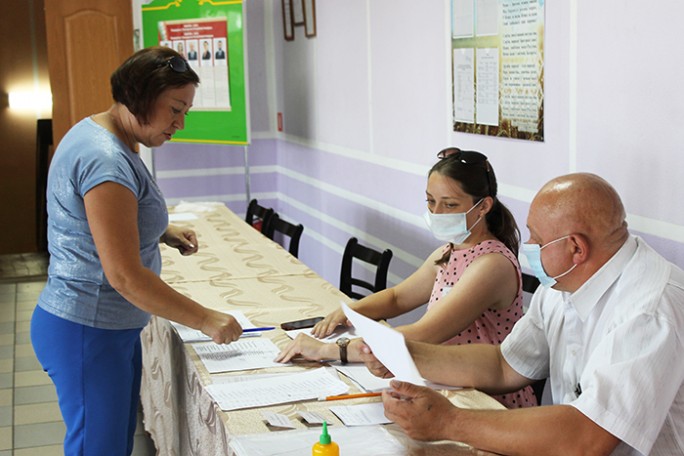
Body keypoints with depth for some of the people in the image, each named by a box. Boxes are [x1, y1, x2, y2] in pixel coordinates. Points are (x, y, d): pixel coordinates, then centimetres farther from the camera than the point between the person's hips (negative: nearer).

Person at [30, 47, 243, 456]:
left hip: (114, 329, 10)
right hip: (86, 334, -10)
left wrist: (162, 232, 9)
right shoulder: (105, 160, -25)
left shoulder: (101, 135, 8)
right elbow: (125, 276, -26)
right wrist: (205, 319, -19)